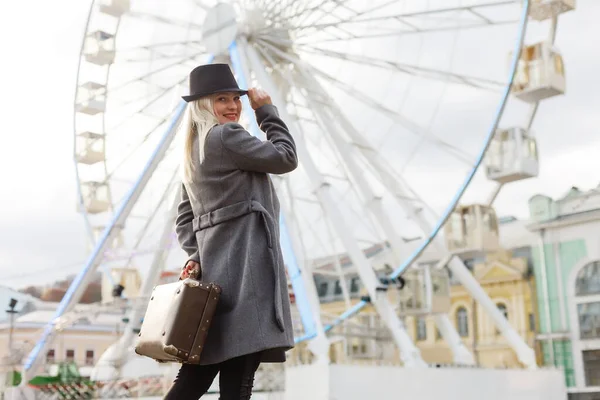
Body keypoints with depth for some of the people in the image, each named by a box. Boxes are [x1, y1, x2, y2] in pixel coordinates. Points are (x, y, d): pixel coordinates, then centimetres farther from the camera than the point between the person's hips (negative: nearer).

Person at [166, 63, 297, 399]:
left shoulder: (195, 150, 23)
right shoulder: (226, 136, -6)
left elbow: (185, 217, 21)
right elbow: (286, 157, -2)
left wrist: (197, 254, 8)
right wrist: (267, 110, 8)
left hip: (215, 266, 10)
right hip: (243, 263, -10)